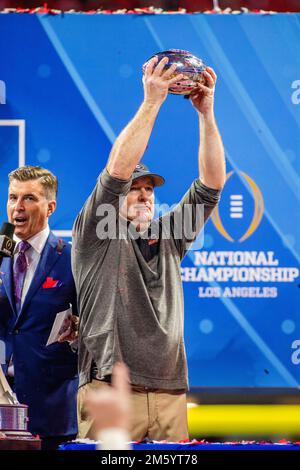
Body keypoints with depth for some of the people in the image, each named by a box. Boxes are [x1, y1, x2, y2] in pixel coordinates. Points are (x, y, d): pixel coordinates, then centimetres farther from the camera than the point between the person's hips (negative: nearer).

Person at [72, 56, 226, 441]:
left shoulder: (168, 238, 19)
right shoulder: (96, 236, 6)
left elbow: (211, 184, 12)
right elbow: (117, 170, -8)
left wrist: (206, 113, 2)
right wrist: (151, 102, -10)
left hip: (171, 399, 5)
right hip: (111, 395, -5)